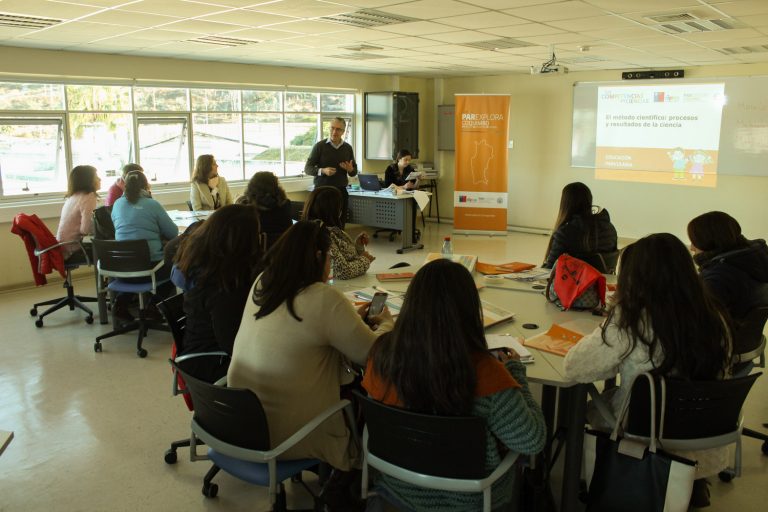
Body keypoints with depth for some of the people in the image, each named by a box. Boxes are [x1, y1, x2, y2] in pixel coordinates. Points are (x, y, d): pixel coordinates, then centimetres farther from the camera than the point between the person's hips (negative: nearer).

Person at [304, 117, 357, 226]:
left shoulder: (348, 148, 8)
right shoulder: (319, 146, -3)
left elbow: (354, 172, 15)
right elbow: (307, 169, -2)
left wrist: (350, 169, -9)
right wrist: (323, 171, -20)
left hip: (341, 191, 3)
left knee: (340, 225, 1)